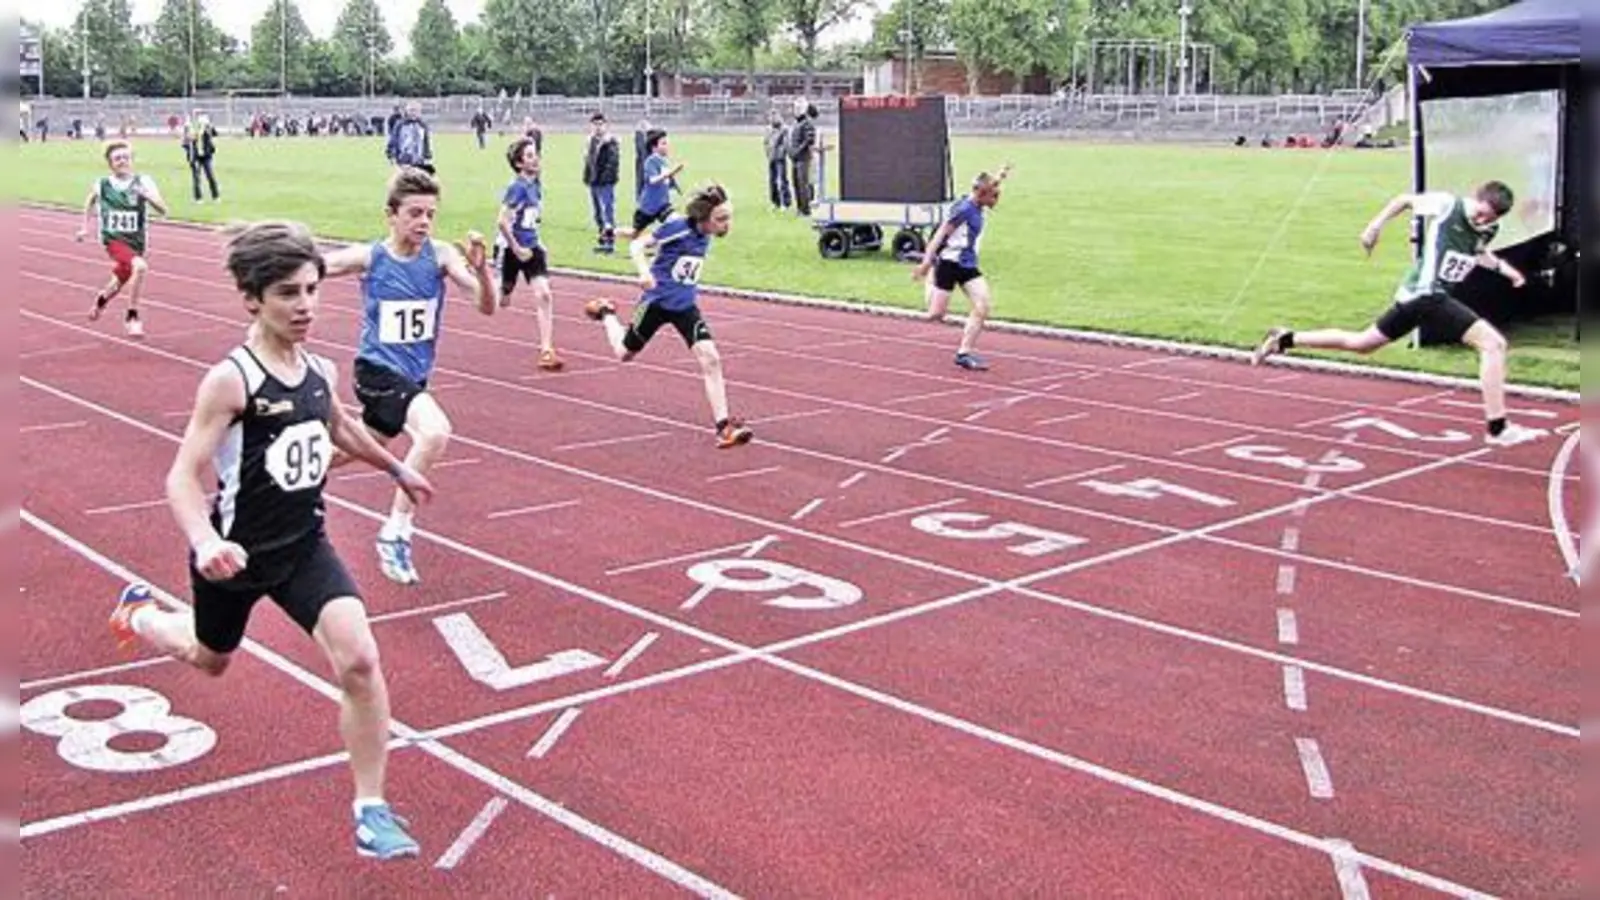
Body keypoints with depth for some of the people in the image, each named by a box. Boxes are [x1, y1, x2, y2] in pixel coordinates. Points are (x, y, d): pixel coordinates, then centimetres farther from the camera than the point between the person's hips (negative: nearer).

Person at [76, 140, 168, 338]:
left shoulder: (143, 182, -9)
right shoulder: (101, 185, -4)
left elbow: (162, 210, -19)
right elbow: (90, 202, 19)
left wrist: (148, 196, -36)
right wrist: (86, 228, 20)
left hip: (137, 242, 2)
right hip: (114, 239, -2)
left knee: (121, 280, 22)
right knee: (140, 266, -30)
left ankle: (101, 299, 58)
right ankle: (132, 317, -17)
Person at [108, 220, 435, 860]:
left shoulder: (320, 371, -3)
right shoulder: (230, 380, -22)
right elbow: (183, 476, -25)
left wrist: (397, 470, 33)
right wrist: (205, 543, -43)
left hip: (304, 546, 4)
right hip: (235, 554, -4)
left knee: (358, 660, -16)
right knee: (210, 658, 25)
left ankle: (371, 811, -3)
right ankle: (138, 614, 61)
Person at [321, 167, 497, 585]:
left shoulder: (440, 255, -9)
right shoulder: (369, 258, -14)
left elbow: (486, 306, -16)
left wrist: (481, 268, -34)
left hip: (414, 374, 5)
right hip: (378, 371, -5)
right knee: (435, 432, -30)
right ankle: (396, 531, -15)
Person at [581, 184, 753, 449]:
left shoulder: (705, 235, -3)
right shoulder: (678, 227, -21)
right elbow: (637, 245, -17)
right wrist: (644, 272, -34)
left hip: (685, 305, 4)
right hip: (658, 300, -4)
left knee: (710, 359, -14)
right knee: (624, 353, 17)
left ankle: (723, 425, -12)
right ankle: (605, 313, 47)